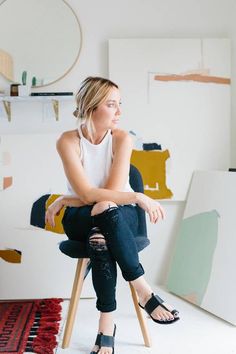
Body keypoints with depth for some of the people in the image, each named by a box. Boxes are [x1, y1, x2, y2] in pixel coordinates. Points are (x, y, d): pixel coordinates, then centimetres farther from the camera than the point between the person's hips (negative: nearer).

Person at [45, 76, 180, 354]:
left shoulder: (122, 138, -9)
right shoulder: (68, 141, -11)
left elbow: (113, 191, -16)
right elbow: (87, 194, -21)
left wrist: (63, 201, -13)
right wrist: (137, 197, -27)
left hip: (121, 216, 0)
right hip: (79, 219, 0)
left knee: (100, 237, -37)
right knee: (108, 212, -37)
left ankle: (106, 327, -26)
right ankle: (144, 292, -25)